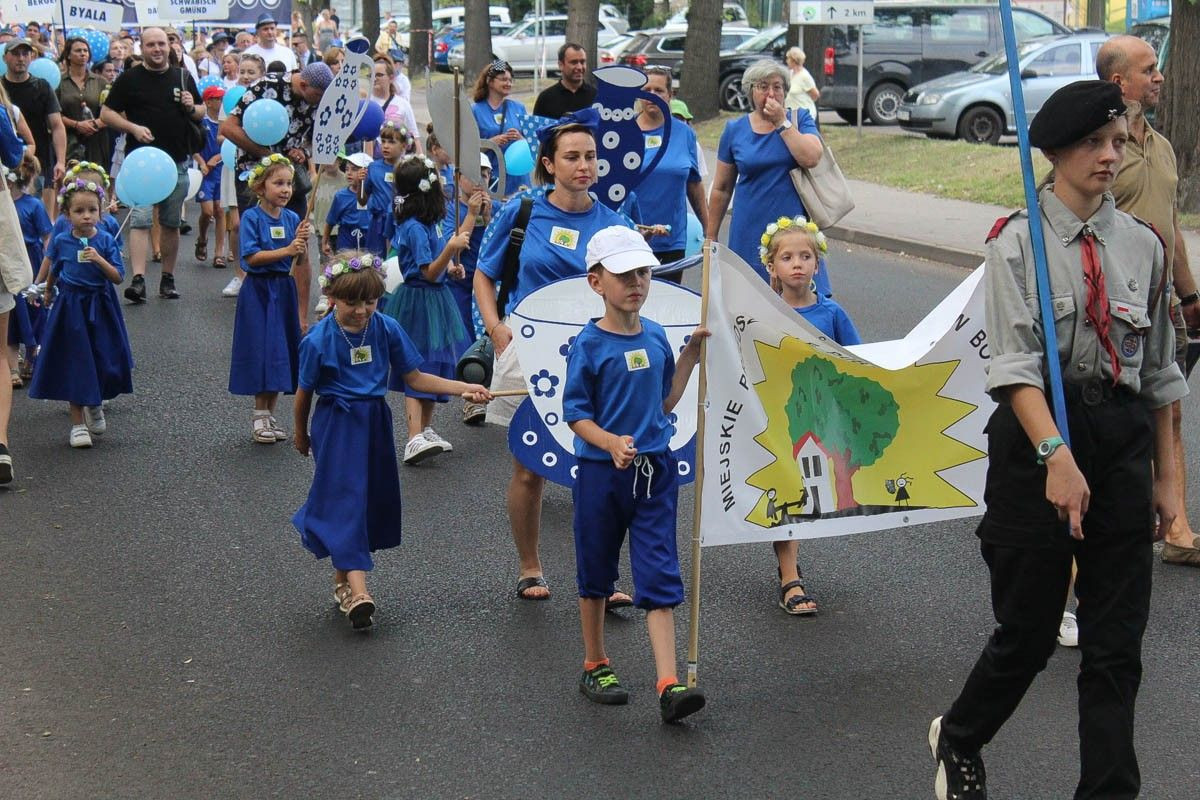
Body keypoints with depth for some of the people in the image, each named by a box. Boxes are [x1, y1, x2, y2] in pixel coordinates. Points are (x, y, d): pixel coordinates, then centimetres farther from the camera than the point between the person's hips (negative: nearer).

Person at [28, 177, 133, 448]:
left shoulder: (106, 241, -6)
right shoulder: (61, 241, -3)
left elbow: (118, 277, -10)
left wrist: (99, 260, -24)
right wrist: (48, 291, 30)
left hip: (100, 308, 0)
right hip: (70, 307, 0)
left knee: (103, 363, 6)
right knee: (74, 365, 0)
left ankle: (95, 406, 36)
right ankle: (78, 423, 7)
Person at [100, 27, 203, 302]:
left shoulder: (182, 77, 11)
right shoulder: (129, 79, 1)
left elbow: (202, 113, 19)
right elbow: (106, 113, 1)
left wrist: (192, 108, -4)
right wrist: (133, 127, -14)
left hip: (177, 161, 4)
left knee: (171, 223, 9)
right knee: (140, 220, -13)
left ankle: (168, 279, 18)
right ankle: (138, 279, -19)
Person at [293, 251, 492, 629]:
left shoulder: (387, 329, -6)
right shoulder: (318, 340, -15)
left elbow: (415, 377, 0)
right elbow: (304, 393, -2)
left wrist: (463, 388, -10)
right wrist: (301, 435, 10)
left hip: (375, 423, 5)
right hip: (337, 426, -5)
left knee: (375, 498, 10)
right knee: (345, 496, -11)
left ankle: (342, 578, 27)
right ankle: (357, 589, -17)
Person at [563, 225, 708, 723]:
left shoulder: (656, 337, 5)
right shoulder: (588, 345, -10)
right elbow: (576, 415, -10)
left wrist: (689, 357, 8)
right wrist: (611, 442, -27)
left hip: (655, 470, 4)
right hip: (601, 471, -3)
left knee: (660, 578, -2)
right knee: (596, 573, 13)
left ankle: (668, 686, -7)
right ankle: (595, 667, 31)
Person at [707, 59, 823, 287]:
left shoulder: (799, 119, 6)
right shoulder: (734, 130, 7)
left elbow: (811, 158, -13)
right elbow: (721, 189, 11)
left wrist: (781, 123, -10)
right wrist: (710, 238, 11)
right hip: (750, 232, 1)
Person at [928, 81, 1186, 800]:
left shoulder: (1143, 246, 8)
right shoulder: (1018, 241, -4)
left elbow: (1160, 371, 13)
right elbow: (1015, 362, -14)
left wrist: (1165, 475, 13)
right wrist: (1055, 452, -27)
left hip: (1123, 442, 4)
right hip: (1035, 433, -3)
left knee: (1117, 646, 3)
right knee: (1028, 631, 7)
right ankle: (959, 741, 36)